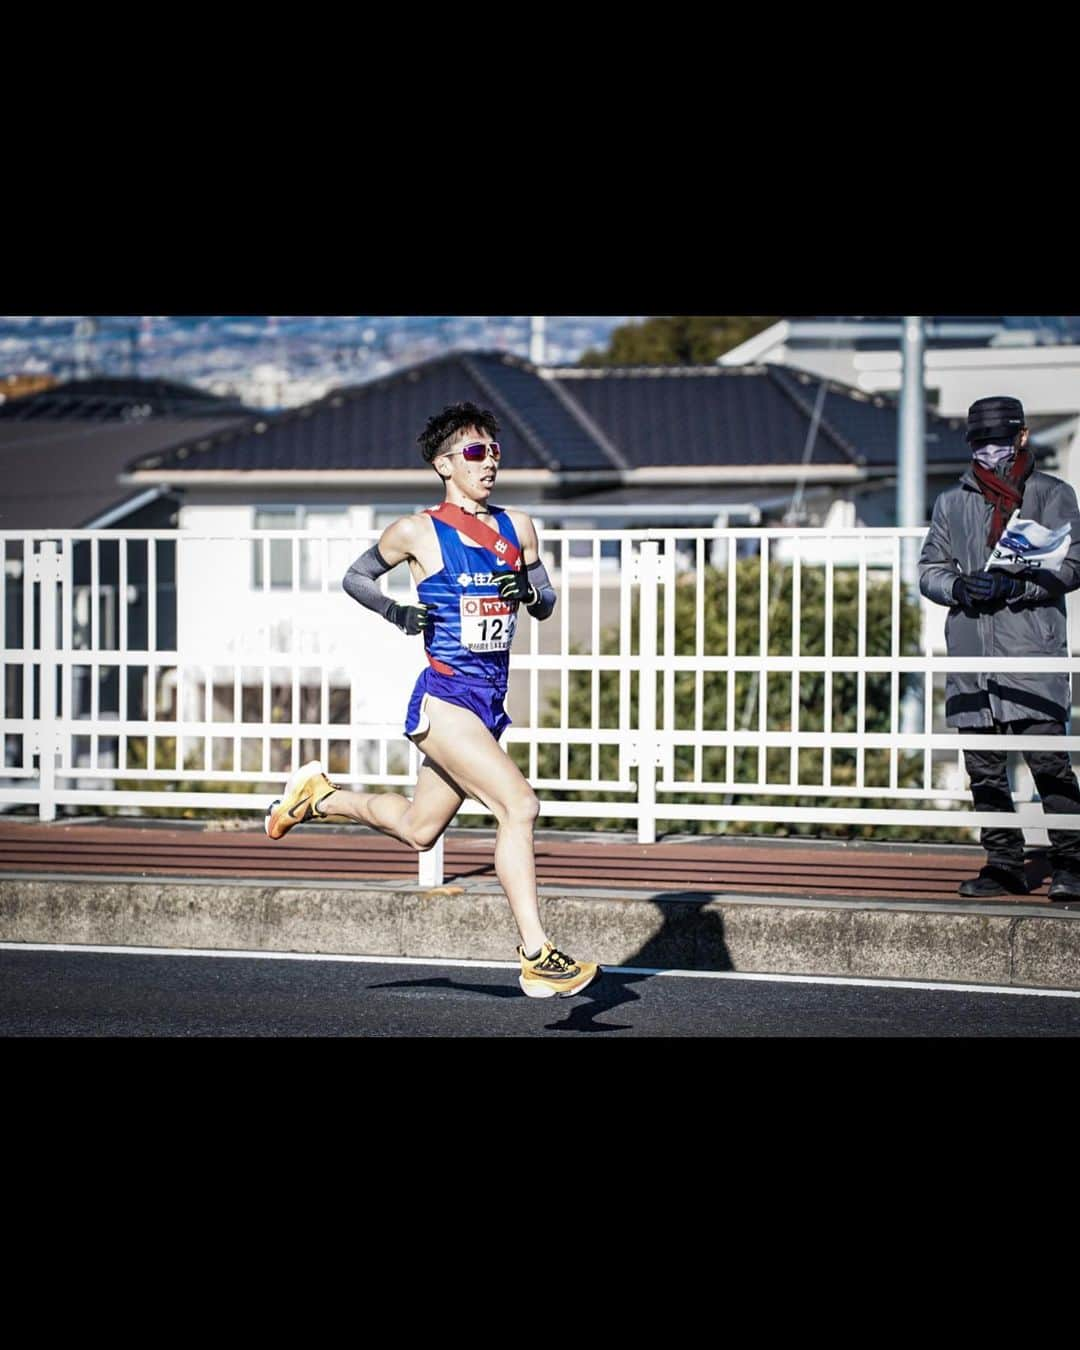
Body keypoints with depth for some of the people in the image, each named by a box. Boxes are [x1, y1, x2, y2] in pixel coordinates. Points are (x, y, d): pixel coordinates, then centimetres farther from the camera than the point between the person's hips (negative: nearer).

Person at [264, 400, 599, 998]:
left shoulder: (517, 526, 8)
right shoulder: (417, 532, -4)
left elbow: (546, 604, 16)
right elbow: (355, 576, 10)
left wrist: (528, 591, -7)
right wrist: (398, 614, -7)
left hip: (490, 702, 7)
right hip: (443, 698, -7)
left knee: (417, 829, 19)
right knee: (518, 804, -23)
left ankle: (319, 794, 44)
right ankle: (536, 957, -22)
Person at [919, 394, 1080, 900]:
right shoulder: (953, 501, 19)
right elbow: (929, 569, 16)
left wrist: (1013, 586, -16)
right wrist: (959, 587, -7)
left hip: (1032, 652, -4)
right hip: (970, 654, 4)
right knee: (984, 768, 5)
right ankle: (1004, 864, 12)